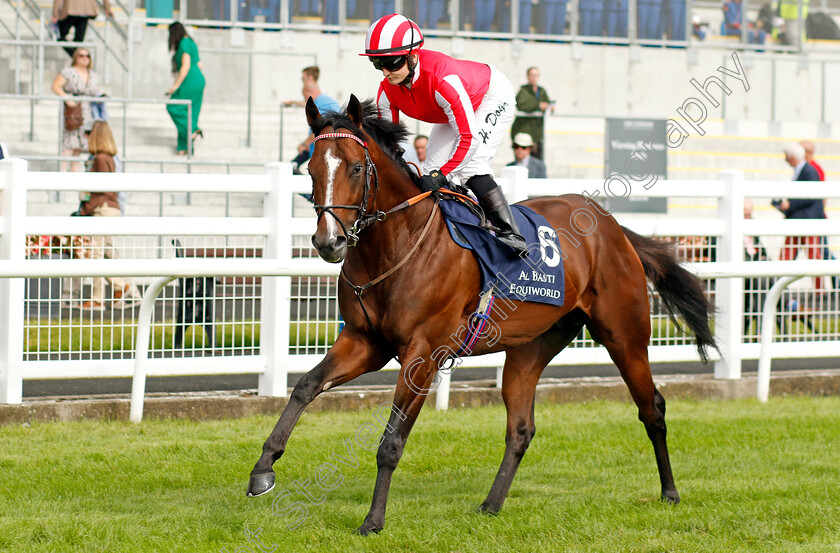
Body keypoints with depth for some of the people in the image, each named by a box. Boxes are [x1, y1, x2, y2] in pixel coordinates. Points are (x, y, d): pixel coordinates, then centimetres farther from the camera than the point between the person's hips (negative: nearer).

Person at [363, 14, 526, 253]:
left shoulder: (443, 79, -44)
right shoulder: (387, 92, -22)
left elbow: (468, 137, -42)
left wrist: (442, 175, -46)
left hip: (493, 97, -8)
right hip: (452, 112, 8)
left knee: (469, 165, -26)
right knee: (432, 170, -2)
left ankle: (510, 232, -24)